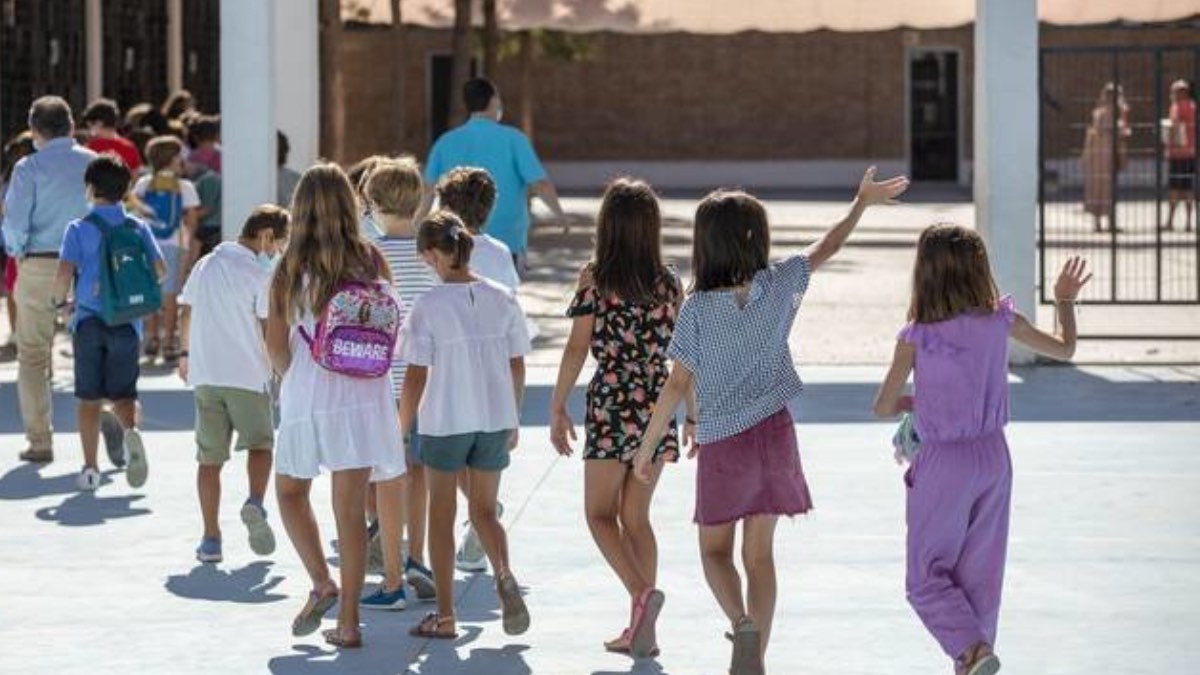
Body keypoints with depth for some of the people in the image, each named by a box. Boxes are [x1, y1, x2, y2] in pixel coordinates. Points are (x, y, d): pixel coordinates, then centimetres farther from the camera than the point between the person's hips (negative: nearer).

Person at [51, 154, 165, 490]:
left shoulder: (79, 229, -4)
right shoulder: (138, 228, 4)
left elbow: (64, 272, -12)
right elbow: (159, 269, 2)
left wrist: (58, 300, 7)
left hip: (88, 320, -2)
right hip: (126, 323, 2)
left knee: (88, 398, 7)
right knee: (123, 394, 10)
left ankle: (90, 467, 6)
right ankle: (131, 430, -22)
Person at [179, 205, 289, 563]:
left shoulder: (206, 265, 9)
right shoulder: (260, 272, -8)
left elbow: (186, 313, 19)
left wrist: (185, 353, 33)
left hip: (205, 375, 4)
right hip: (248, 375, -4)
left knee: (210, 458, 7)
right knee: (260, 443, 15)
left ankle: (211, 539, 5)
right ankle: (255, 502, -11)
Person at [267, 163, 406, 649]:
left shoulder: (290, 267, -4)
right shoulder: (371, 260, -1)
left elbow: (275, 341, -5)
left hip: (307, 393, -1)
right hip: (362, 394, 1)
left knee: (291, 490, 20)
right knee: (351, 507, 4)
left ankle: (321, 582, 3)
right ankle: (348, 621, 4)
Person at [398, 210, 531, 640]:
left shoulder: (429, 306, -12)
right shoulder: (502, 299, 0)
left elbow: (415, 376, -11)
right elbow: (517, 366, 6)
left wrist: (403, 428, 1)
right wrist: (512, 420, 17)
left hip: (444, 423, -4)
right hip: (495, 420, 4)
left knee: (442, 515, 10)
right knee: (484, 511, 17)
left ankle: (445, 616, 13)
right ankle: (504, 575, -12)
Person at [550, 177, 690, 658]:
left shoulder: (595, 277, -6)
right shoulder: (668, 282, 4)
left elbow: (577, 347, -7)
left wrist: (558, 407, 0)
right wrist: (692, 416, 14)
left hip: (611, 406, -4)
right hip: (657, 406, 4)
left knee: (601, 513, 7)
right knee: (636, 516, 13)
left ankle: (641, 592, -16)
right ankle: (642, 628, 10)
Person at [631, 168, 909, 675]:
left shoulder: (697, 309, -14)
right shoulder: (779, 285, -7)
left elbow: (678, 385, -12)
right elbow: (827, 247, 10)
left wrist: (646, 448, -2)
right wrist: (862, 202, 25)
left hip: (721, 443, -3)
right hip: (773, 433, 3)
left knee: (715, 550, 12)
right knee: (759, 552, 12)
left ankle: (742, 624, -15)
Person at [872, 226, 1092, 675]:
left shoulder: (917, 337, -15)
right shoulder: (1000, 321, -6)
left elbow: (883, 408, -8)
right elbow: (1064, 349, 10)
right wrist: (1065, 300, 25)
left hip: (943, 462, -4)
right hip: (993, 455, 4)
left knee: (927, 575, 5)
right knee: (980, 574, 14)